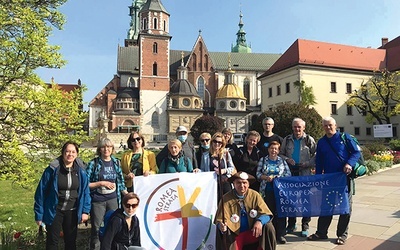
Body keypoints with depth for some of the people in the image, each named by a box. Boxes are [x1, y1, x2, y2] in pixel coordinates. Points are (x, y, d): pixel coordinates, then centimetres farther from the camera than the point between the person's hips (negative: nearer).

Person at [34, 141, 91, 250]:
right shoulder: (53, 169, -13)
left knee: (71, 241, 16)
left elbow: (85, 191, 2)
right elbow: (41, 192, -7)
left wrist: (85, 211, -5)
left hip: (72, 212, 3)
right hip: (54, 211, -2)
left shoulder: (80, 170, -4)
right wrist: (39, 214, -6)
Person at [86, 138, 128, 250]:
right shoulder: (93, 163, -6)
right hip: (97, 201, -3)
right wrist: (102, 183, -15)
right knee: (96, 228, 7)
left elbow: (120, 181, 12)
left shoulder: (116, 162, 5)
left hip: (113, 199, 3)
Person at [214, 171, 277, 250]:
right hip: (235, 236, -2)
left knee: (268, 227, -22)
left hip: (253, 232, 2)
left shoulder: (255, 195, -5)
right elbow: (219, 220, -12)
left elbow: (265, 214, -8)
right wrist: (221, 225, -37)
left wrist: (259, 221, -31)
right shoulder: (226, 199, -11)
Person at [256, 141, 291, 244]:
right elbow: (258, 174, 4)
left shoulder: (282, 160, 6)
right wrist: (266, 177, -13)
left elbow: (288, 174, 3)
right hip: (267, 190, 0)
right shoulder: (263, 160, 6)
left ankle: (280, 234, 8)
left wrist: (276, 177, -9)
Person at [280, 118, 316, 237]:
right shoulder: (287, 140, 7)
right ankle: (291, 224, 22)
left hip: (305, 173, -2)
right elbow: (281, 154, 12)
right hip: (290, 172, 2)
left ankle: (305, 226, 14)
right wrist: (287, 159, -6)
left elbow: (316, 155, 3)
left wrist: (309, 163, -10)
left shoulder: (309, 140, 1)